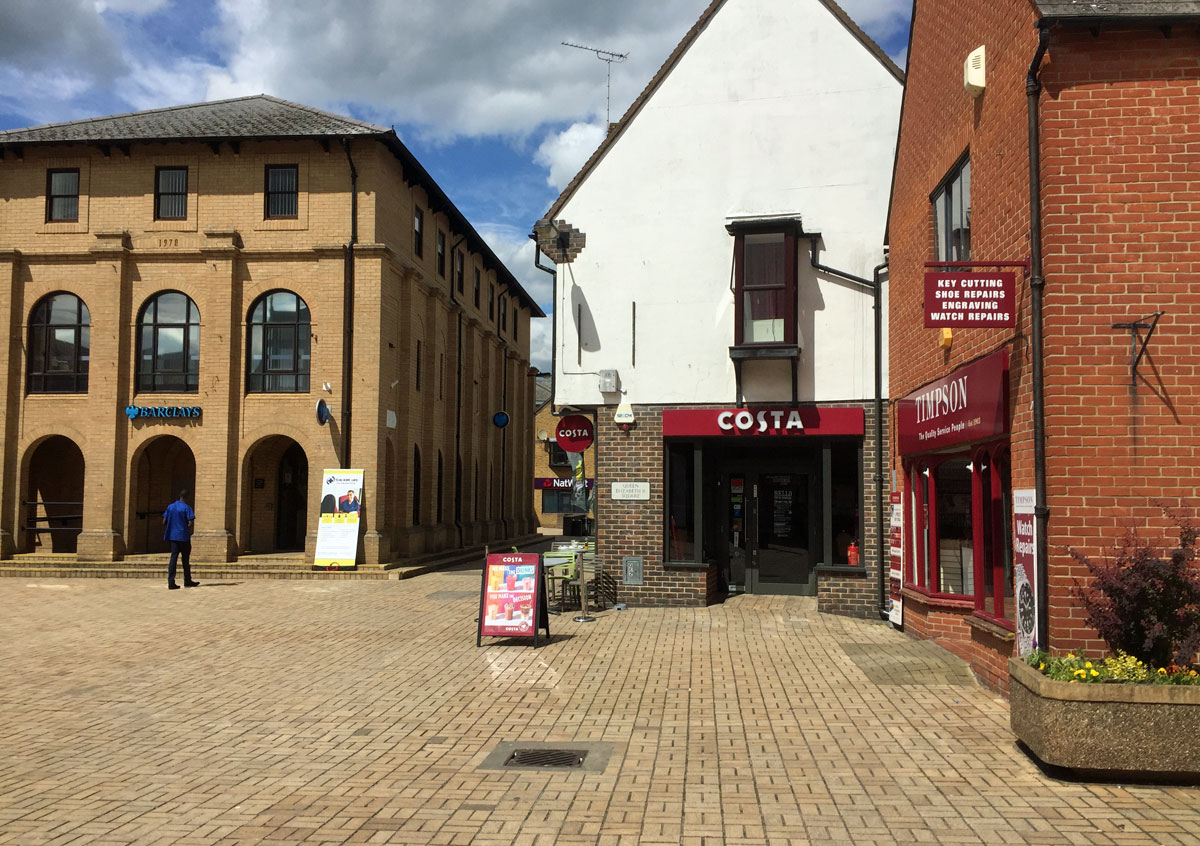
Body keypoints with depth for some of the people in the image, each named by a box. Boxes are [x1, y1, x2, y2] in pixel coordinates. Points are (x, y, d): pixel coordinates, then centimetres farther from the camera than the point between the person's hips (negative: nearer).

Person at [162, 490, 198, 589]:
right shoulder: (187, 508, -9)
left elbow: (164, 522, 6)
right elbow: (191, 524, -16)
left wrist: (165, 533, 17)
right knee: (186, 558, 8)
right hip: (184, 537, -4)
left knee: (173, 557, 3)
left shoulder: (170, 507, 7)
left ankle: (171, 583, -5)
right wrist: (187, 529, 4)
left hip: (172, 536, 4)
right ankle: (187, 581, 19)